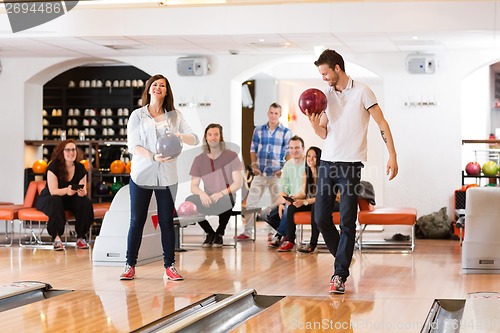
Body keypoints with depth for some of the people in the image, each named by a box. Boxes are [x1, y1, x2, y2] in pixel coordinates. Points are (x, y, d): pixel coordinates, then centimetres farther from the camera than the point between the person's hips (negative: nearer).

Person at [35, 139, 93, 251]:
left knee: (86, 202, -24)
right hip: (49, 199, -4)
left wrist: (82, 192, -35)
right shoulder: (54, 167, -19)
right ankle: (56, 238, -33)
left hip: (70, 199, 4)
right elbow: (53, 191, -26)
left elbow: (84, 190, -9)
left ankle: (81, 237, -14)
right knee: (55, 202, -39)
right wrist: (67, 190, -47)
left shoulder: (80, 168, -6)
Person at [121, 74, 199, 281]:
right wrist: (153, 157, -23)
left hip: (167, 176, 1)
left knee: (167, 221, 4)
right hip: (142, 174, -1)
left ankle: (169, 266, 11)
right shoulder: (137, 115, 4)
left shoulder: (175, 116, 10)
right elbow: (133, 145, -6)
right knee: (137, 221, 2)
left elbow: (195, 139, 4)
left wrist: (181, 136, -19)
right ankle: (130, 266, 9)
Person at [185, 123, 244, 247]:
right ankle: (209, 232, -2)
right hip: (207, 199, 3)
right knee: (190, 202, -30)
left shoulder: (231, 156, -2)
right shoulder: (199, 159, 6)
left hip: (226, 197, -2)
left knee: (225, 201, -40)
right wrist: (201, 193, -22)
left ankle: (219, 234, -7)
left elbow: (238, 183, -8)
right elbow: (193, 186, 3)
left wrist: (221, 193, -24)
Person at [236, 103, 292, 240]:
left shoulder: (286, 132, 0)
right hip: (260, 173, 3)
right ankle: (247, 231, 10)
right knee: (250, 202, 2)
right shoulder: (258, 130, 9)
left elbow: (289, 153, 0)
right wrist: (254, 165, 0)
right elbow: (253, 149, 12)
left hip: (276, 175, -3)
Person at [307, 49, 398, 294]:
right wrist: (314, 124, -7)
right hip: (327, 162, 6)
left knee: (347, 222, -5)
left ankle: (340, 275, -3)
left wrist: (392, 156, -11)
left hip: (351, 164, -6)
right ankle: (343, 257, 27)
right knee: (320, 217, 6)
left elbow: (382, 124, -4)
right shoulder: (326, 95, 13)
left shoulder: (361, 92, -3)